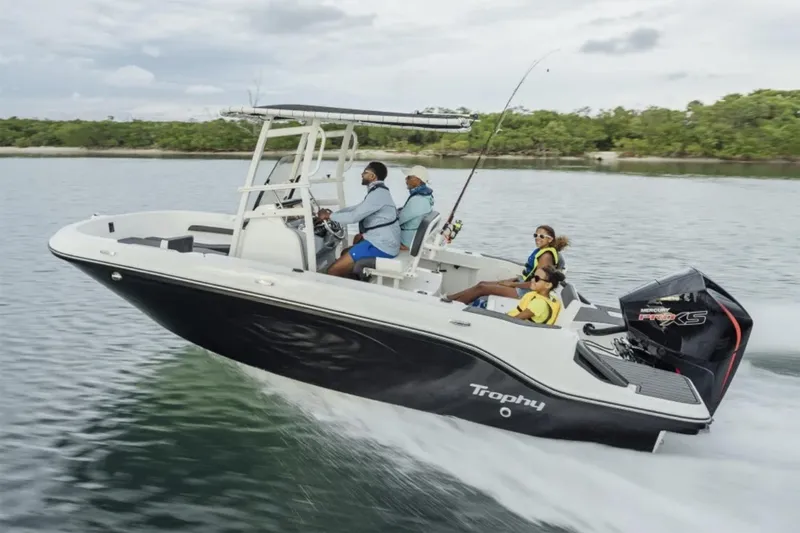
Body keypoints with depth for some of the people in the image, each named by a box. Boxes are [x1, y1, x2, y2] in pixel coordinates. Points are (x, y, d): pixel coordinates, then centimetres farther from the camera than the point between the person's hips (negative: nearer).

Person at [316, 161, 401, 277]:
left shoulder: (378, 193, -17)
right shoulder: (378, 191, 17)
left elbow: (354, 217, -20)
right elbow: (357, 208, 25)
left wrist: (329, 216, -7)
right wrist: (334, 213, 14)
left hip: (381, 245, -11)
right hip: (382, 242, 11)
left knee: (333, 271, -15)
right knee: (345, 253, 28)